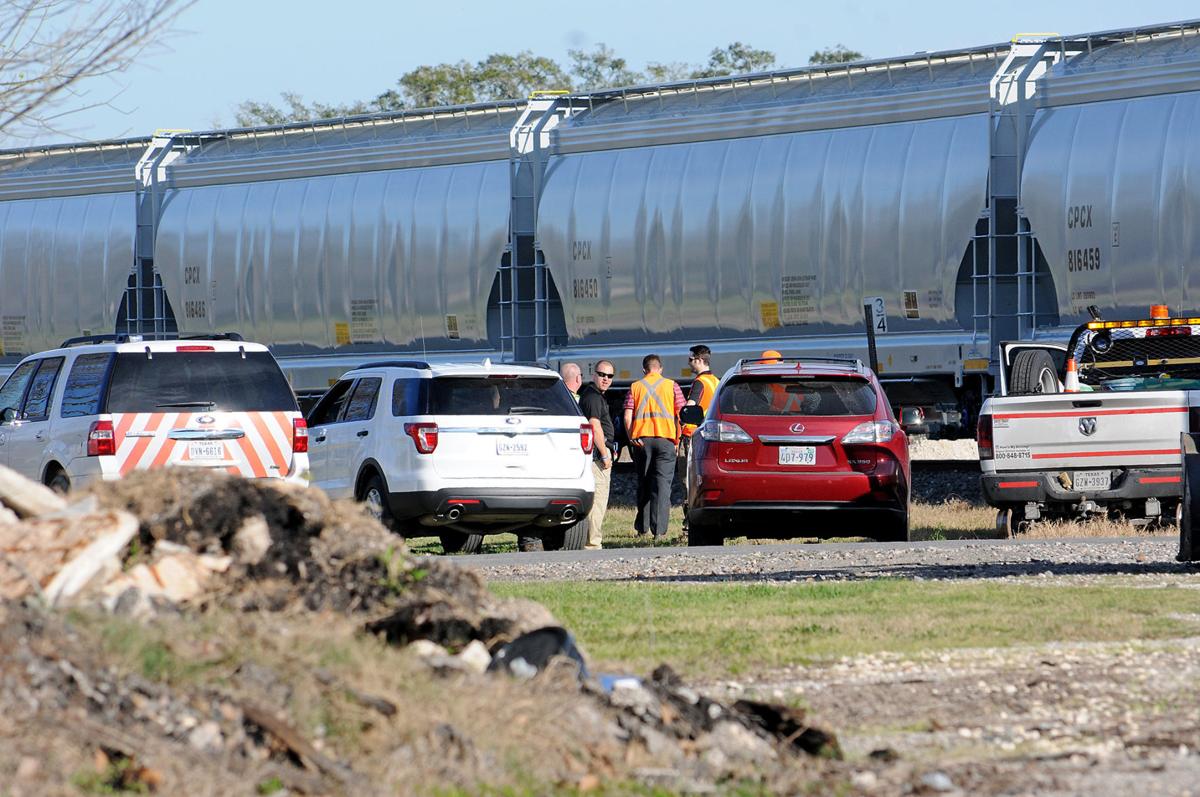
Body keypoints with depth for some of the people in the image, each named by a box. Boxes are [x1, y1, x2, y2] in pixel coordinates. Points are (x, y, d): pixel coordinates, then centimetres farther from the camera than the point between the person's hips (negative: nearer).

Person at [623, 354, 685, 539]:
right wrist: (678, 437, 7)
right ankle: (659, 530, -11)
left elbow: (627, 416, -1)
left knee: (643, 483, 14)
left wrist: (631, 437, -2)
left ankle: (642, 527, 18)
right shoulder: (671, 386, 7)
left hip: (641, 438, 1)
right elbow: (682, 412, 1)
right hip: (665, 438, -1)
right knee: (662, 483, -3)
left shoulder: (635, 387, 9)